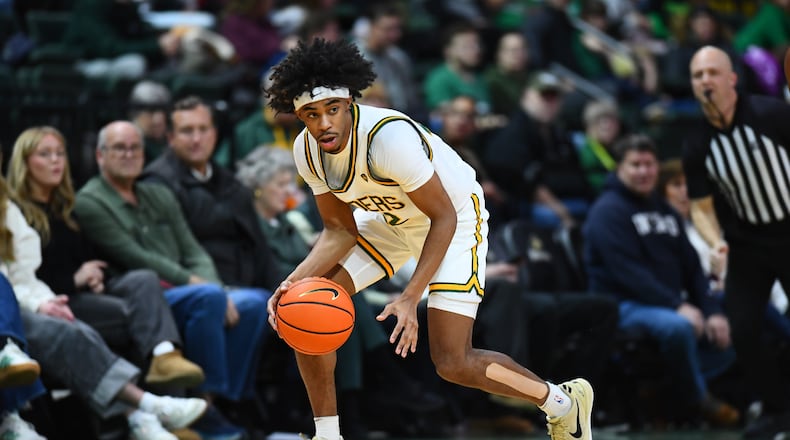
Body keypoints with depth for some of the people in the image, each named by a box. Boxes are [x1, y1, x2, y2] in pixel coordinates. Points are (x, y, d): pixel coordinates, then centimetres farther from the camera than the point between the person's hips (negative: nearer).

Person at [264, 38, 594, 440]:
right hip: (390, 218, 7)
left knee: (452, 364, -15)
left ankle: (563, 403, 8)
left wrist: (410, 298, -34)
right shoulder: (307, 151, -15)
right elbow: (340, 230, -4)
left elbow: (444, 218, -28)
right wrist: (294, 280, -22)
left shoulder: (390, 136, -37)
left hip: (456, 218, -7)